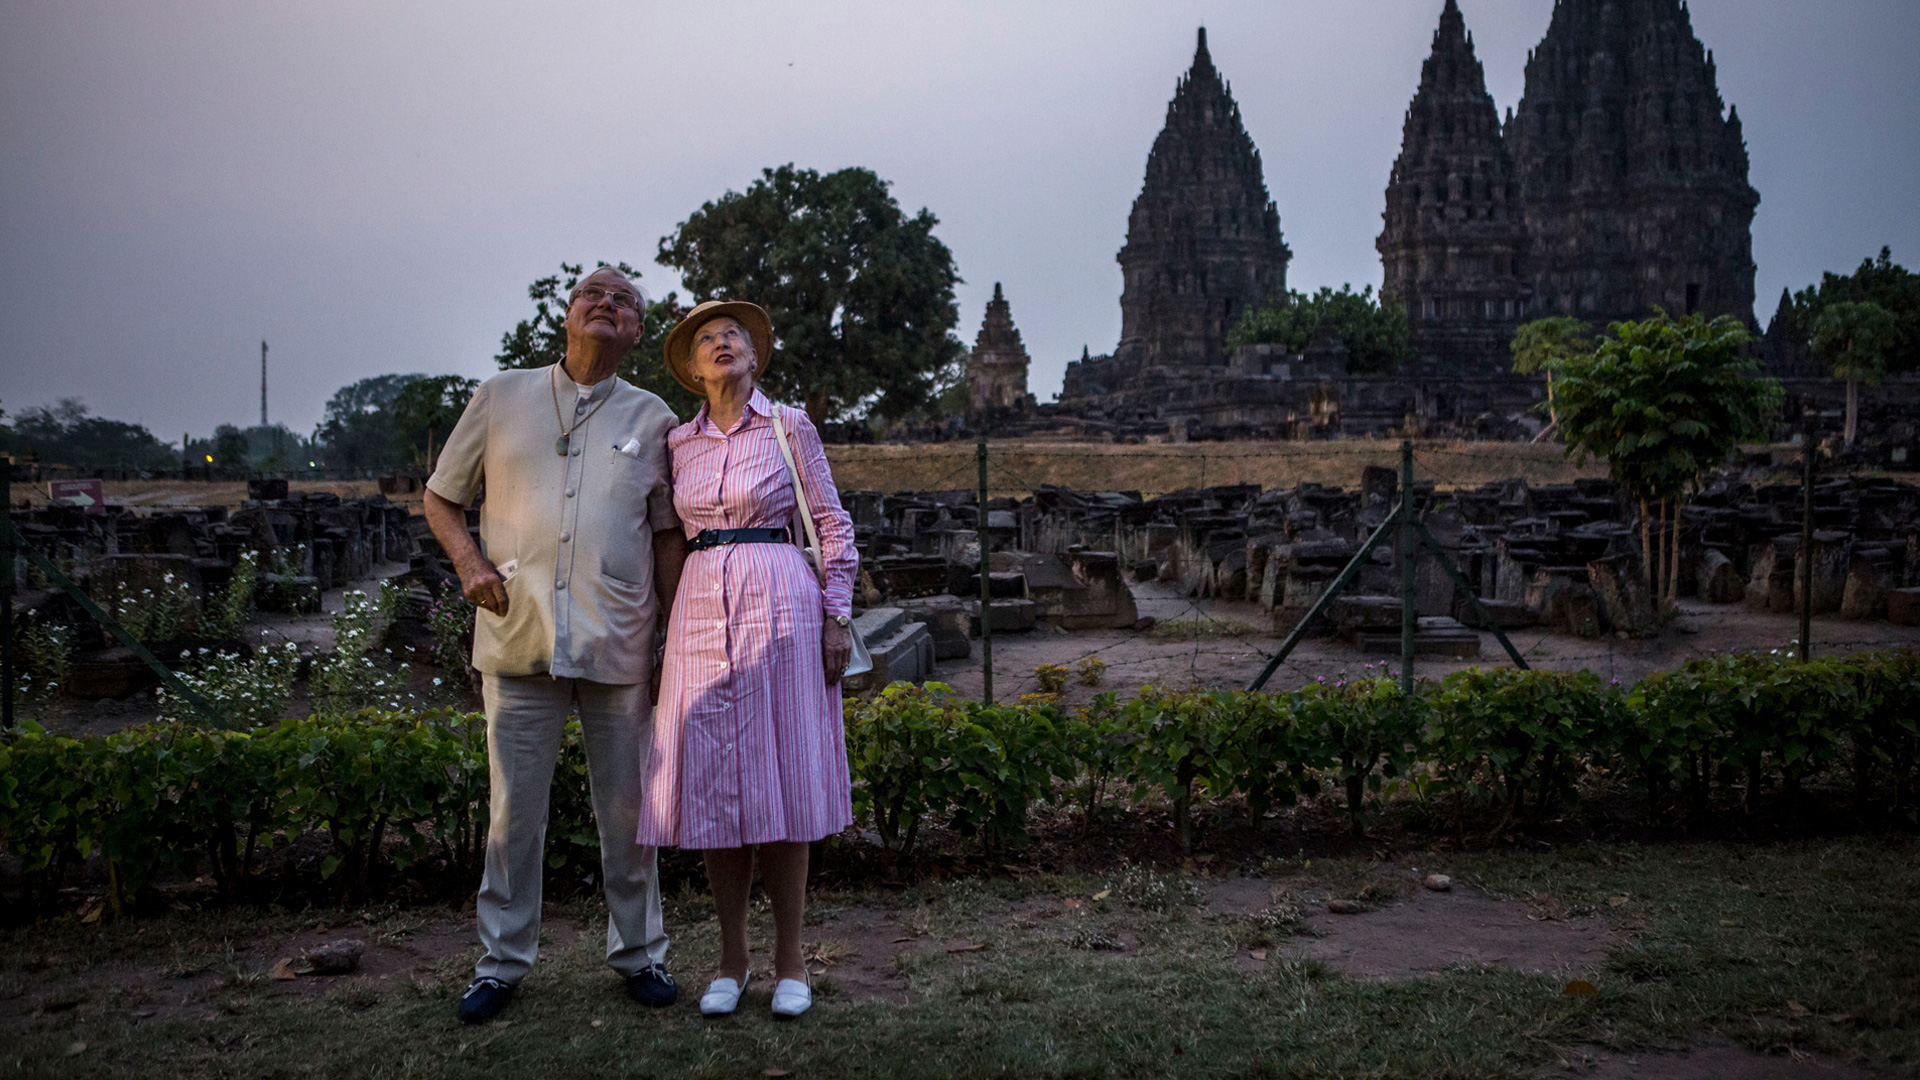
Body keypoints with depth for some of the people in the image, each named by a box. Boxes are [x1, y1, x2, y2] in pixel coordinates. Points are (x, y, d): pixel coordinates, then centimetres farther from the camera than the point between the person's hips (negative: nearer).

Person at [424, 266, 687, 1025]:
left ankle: (638, 954, 22)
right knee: (513, 811, 5)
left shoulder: (652, 419, 9)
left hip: (618, 646, 0)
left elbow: (668, 536, 11)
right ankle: (502, 961, 19)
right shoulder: (502, 398, 8)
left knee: (628, 811, 7)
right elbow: (440, 498, 14)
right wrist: (468, 559, -6)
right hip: (517, 640, 0)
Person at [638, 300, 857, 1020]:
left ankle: (789, 961, 9)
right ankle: (731, 960, 14)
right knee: (712, 783, 2)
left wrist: (838, 615, -3)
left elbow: (833, 525, 4)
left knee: (779, 779, -2)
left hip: (780, 606, -3)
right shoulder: (679, 444, 13)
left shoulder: (789, 426, 4)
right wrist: (664, 632, 13)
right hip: (702, 610, 3)